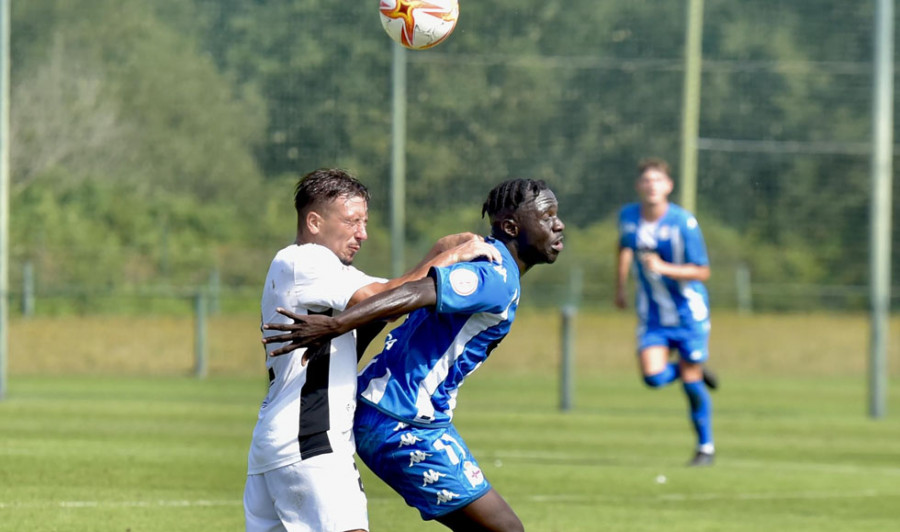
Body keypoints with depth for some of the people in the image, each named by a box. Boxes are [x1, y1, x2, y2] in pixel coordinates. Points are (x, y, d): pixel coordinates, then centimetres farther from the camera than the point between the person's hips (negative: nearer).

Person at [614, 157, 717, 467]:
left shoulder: (684, 223, -18)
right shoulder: (628, 217, -4)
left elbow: (702, 272, -15)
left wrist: (664, 268, -28)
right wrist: (620, 287, 21)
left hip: (688, 311, -3)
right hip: (652, 313, 3)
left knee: (690, 380, -1)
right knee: (653, 377, -14)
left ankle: (706, 447, 19)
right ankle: (696, 372, 21)